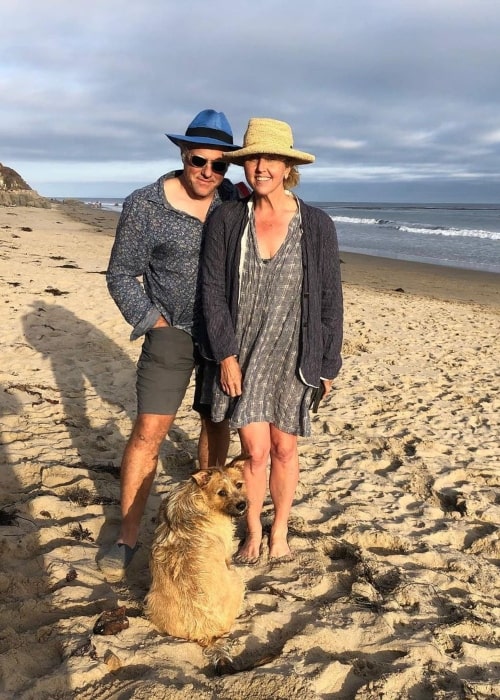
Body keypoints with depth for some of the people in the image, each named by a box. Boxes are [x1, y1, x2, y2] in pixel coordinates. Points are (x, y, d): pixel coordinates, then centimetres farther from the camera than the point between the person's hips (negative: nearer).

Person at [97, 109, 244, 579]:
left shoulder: (232, 199, 0)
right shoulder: (144, 205, -10)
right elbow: (121, 275, -4)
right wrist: (153, 322, -8)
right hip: (171, 334, -3)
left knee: (217, 421, 14)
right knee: (149, 431, -6)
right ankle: (127, 537, 7)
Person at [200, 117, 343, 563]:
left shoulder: (317, 225, -7)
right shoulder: (227, 220, -5)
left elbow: (330, 298, -2)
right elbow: (213, 289, -5)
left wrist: (329, 363, 0)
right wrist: (226, 355, -10)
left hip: (292, 355, 0)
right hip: (242, 354, 0)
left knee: (284, 448, 11)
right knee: (255, 450, 2)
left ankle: (280, 531, 34)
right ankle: (253, 534, 27)